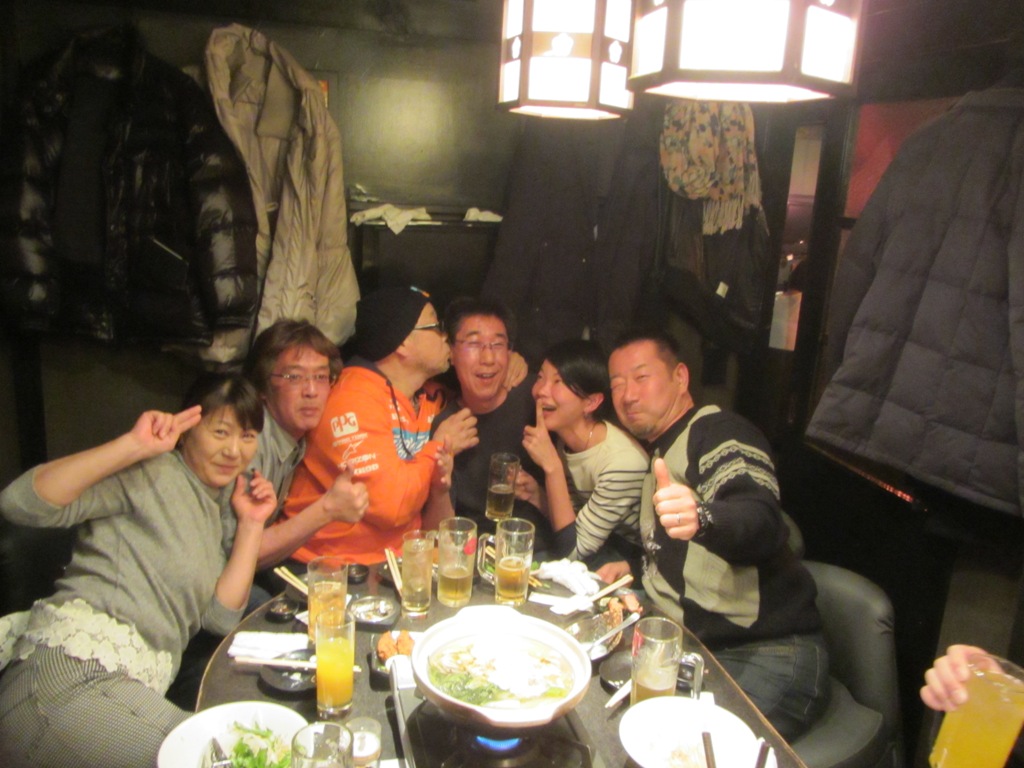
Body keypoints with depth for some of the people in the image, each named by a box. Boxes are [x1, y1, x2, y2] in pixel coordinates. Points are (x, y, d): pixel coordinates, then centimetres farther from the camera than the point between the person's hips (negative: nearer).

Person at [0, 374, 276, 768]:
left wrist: (251, 525, 8)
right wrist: (134, 445, -19)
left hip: (134, 687, 8)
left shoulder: (214, 507, 21)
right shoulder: (155, 472, -2)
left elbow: (220, 617, 12)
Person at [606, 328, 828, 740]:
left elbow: (762, 523, -30)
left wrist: (702, 518, -50)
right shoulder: (657, 455, 18)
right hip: (692, 651, 8)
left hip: (766, 655, -7)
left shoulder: (719, 433, -9)